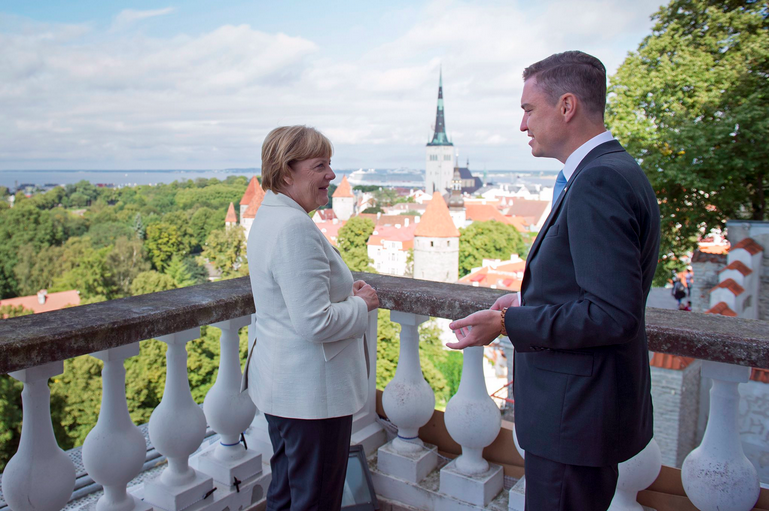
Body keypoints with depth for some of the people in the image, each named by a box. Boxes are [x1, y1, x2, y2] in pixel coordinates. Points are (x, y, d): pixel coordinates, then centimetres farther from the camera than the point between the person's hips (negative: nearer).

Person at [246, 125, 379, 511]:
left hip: (282, 385, 11)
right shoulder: (295, 228, -24)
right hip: (312, 391, -10)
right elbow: (314, 323, -28)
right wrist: (361, 305, -11)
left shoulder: (269, 217, 9)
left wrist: (341, 290, 7)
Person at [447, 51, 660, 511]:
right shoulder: (614, 171, 10)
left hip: (575, 416, -10)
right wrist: (531, 301, 12)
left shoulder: (599, 181, -22)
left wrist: (509, 324, -22)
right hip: (583, 404, 10)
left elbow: (614, 314, -27)